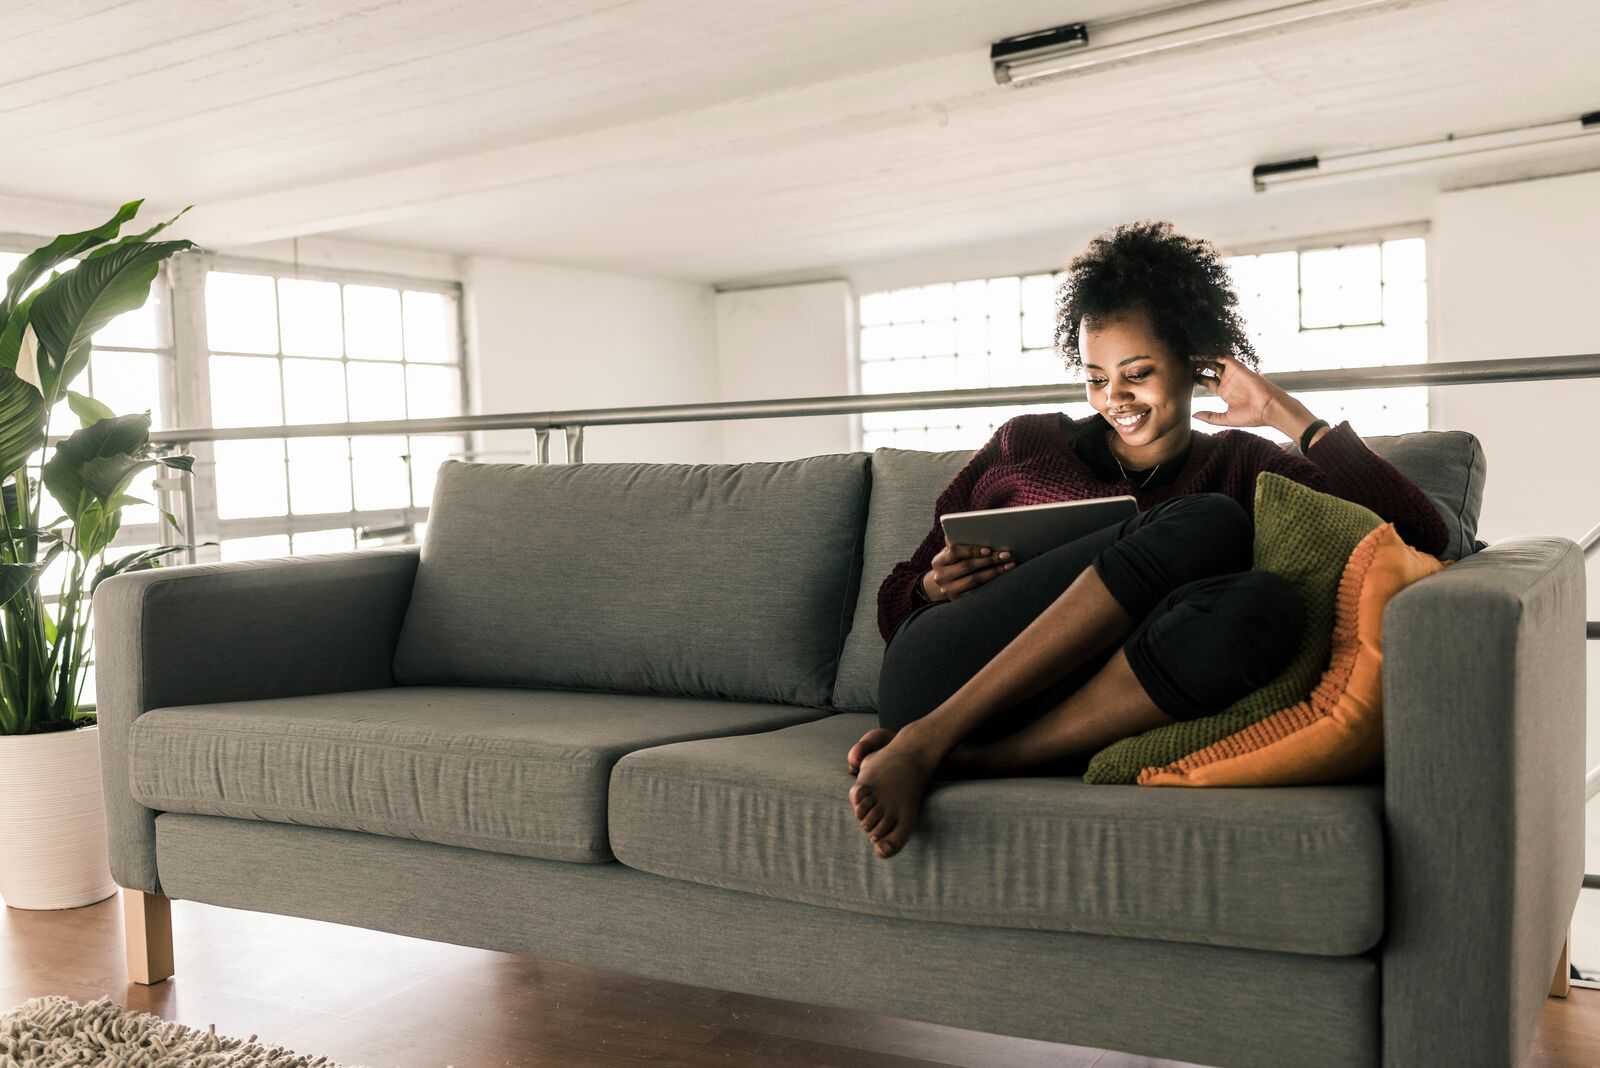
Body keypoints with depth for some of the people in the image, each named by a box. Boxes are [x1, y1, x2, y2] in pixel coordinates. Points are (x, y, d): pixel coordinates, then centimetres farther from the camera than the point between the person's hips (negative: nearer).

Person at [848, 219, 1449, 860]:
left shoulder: (1238, 465, 17)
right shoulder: (1026, 443, 17)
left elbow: (1421, 534, 3)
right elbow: (893, 604, 18)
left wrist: (1285, 414, 4)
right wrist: (935, 587, -6)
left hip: (1064, 727, 1)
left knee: (1265, 604, -28)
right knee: (1209, 524, -20)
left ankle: (964, 759, -26)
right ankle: (924, 741, -26)